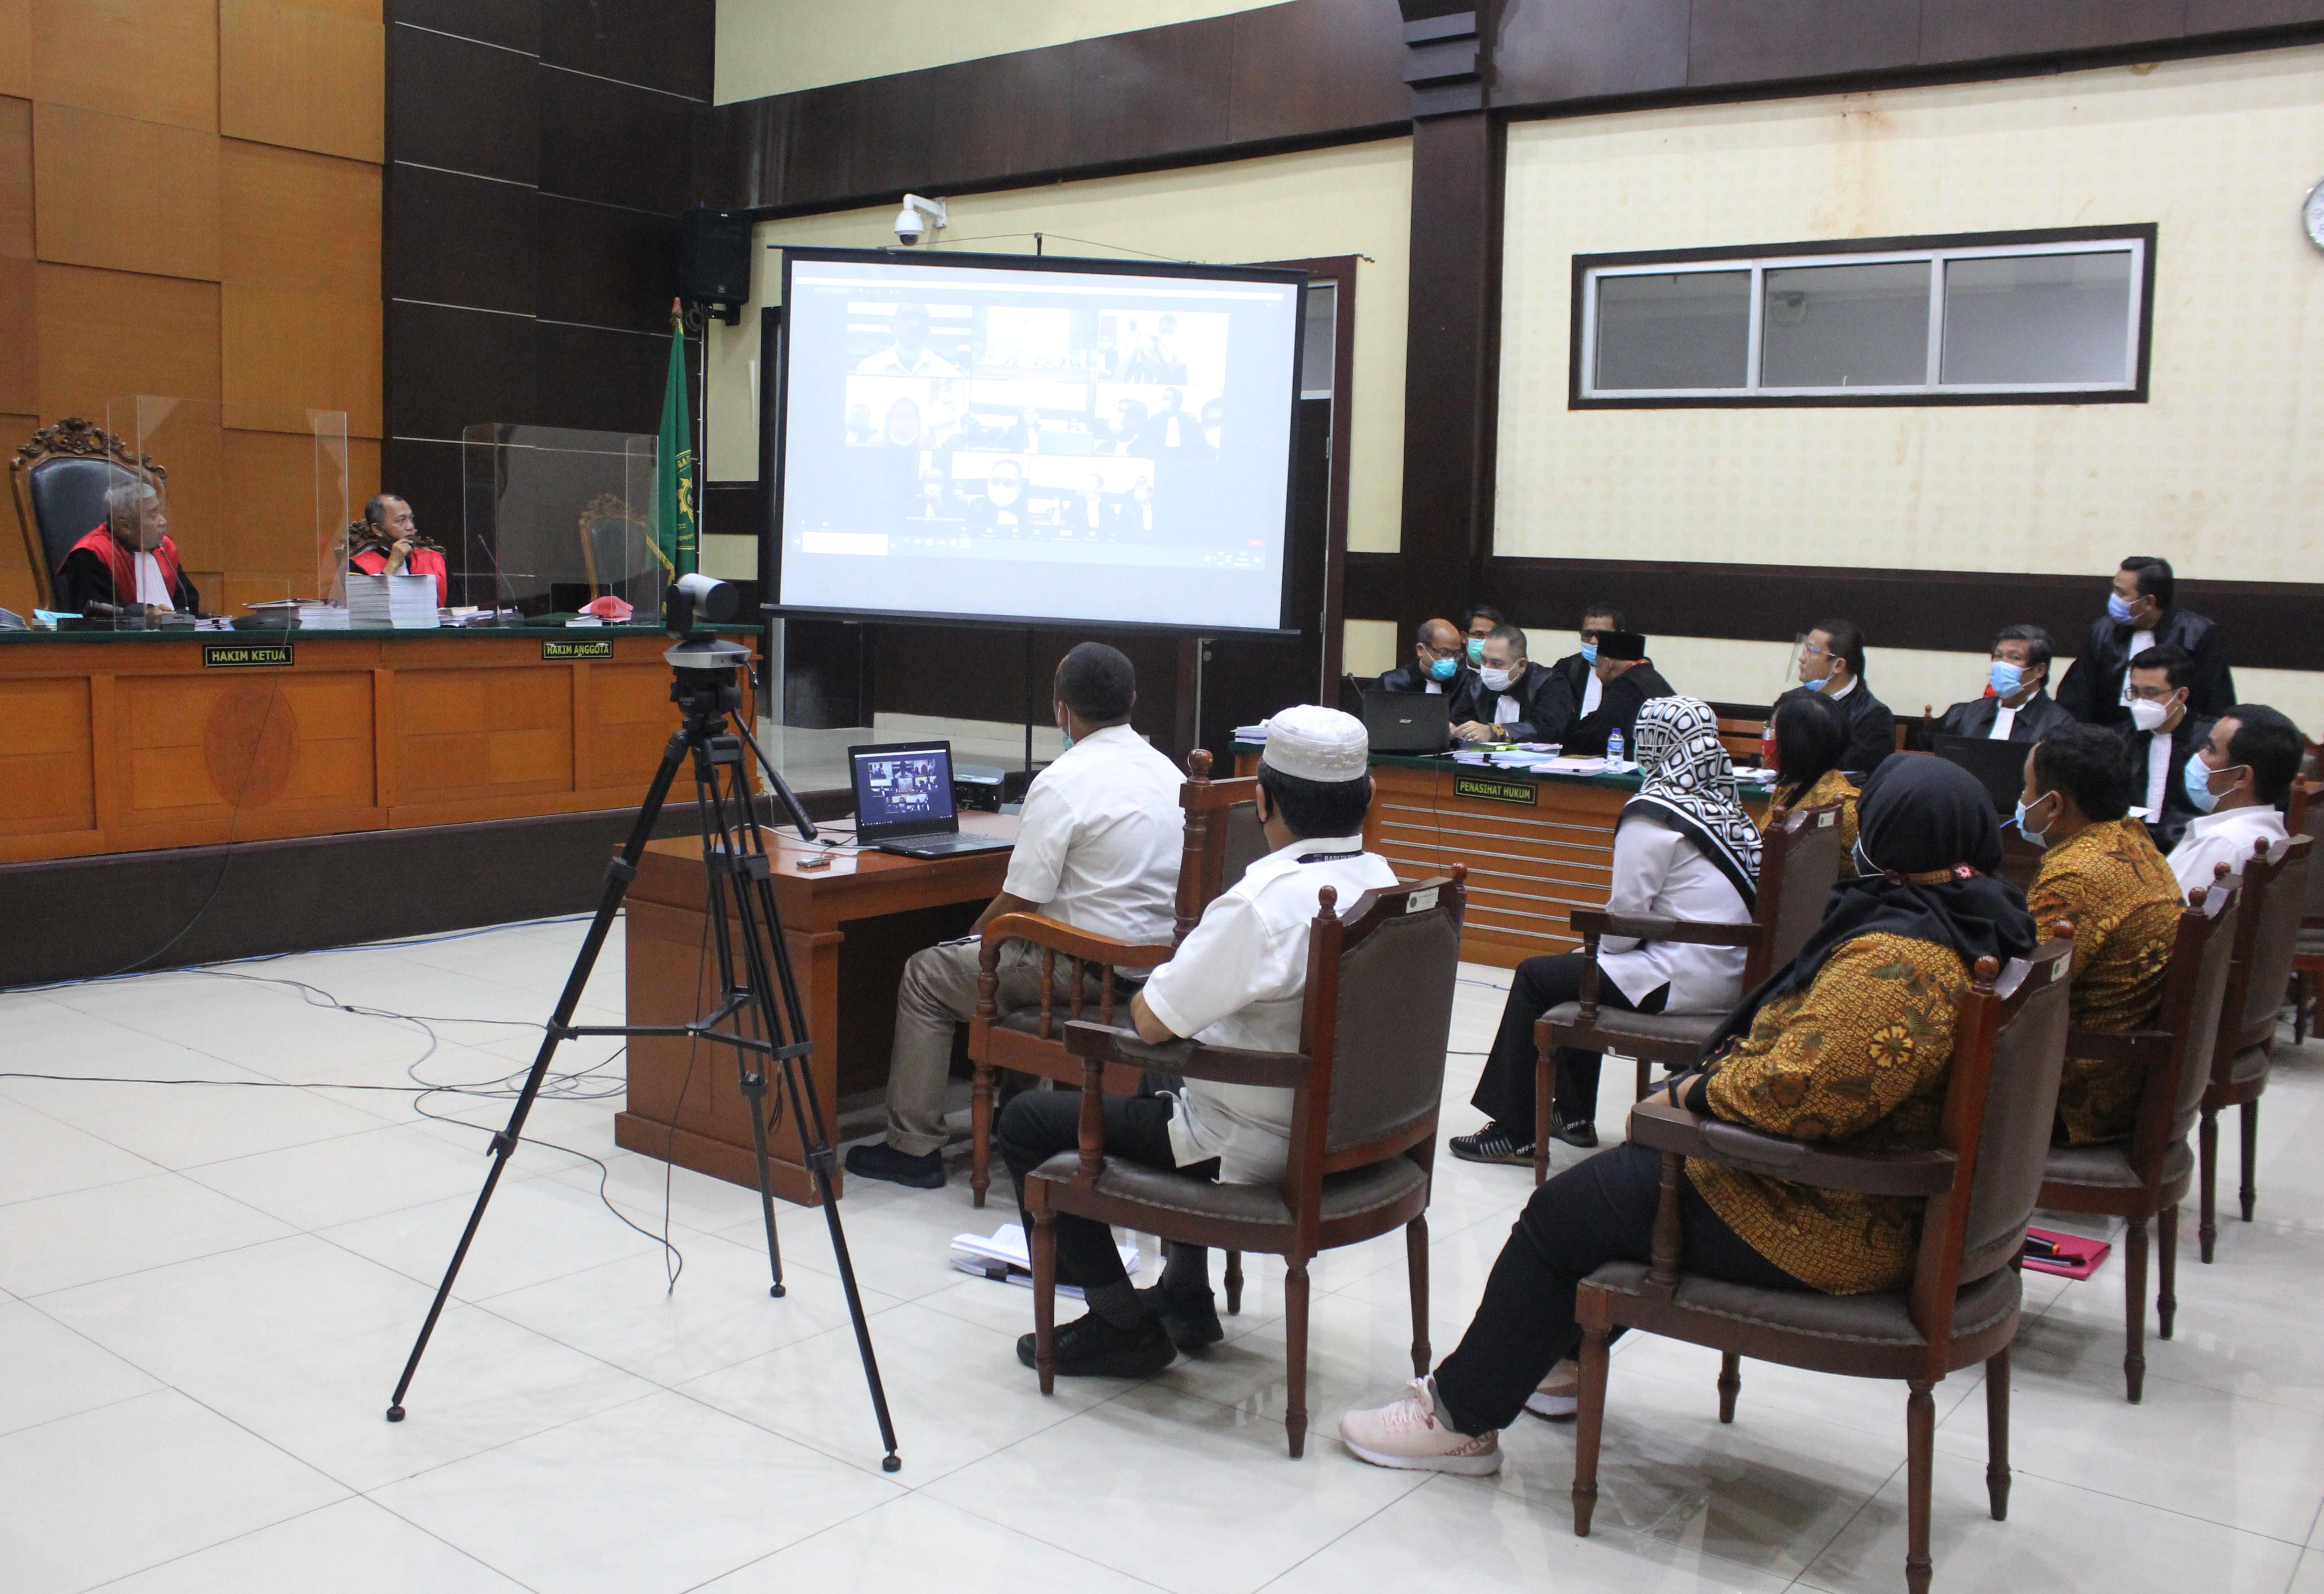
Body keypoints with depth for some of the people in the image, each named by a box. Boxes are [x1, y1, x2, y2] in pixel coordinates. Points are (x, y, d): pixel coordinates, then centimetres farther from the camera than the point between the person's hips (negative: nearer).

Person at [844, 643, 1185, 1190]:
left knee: (926, 974, 8)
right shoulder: (1169, 771, 7)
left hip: (1088, 970, -8)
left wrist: (972, 939, 6)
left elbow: (1018, 903, -15)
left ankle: (914, 1148, 11)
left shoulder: (1061, 782, -17)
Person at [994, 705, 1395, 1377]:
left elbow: (1150, 1021, -24)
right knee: (1168, 1082, 36)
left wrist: (1153, 990, -2)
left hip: (1257, 1147, -9)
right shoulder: (1381, 879, -3)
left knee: (1026, 1123, 5)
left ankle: (1123, 1325, 14)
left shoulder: (1263, 901, -29)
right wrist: (1190, 980, 13)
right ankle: (1186, 1298, 38)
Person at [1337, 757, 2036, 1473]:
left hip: (1822, 1228, -10)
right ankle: (1559, 1359, 40)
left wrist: (1698, 1089, -16)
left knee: (1562, 1214, 1)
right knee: (1625, 1169, 24)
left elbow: (1796, 1090, -36)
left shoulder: (1894, 960, -29)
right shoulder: (1984, 925, 5)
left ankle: (1461, 1417, 17)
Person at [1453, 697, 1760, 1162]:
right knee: (1575, 969, 26)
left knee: (1535, 977, 5)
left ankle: (1515, 1133, 13)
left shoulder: (1656, 812, -14)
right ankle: (1573, 1115, 34)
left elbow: (1629, 910, -14)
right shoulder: (1723, 804, 10)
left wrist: (1599, 948, 6)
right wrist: (1599, 949, 15)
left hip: (1684, 982, -9)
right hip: (1728, 976, 9)